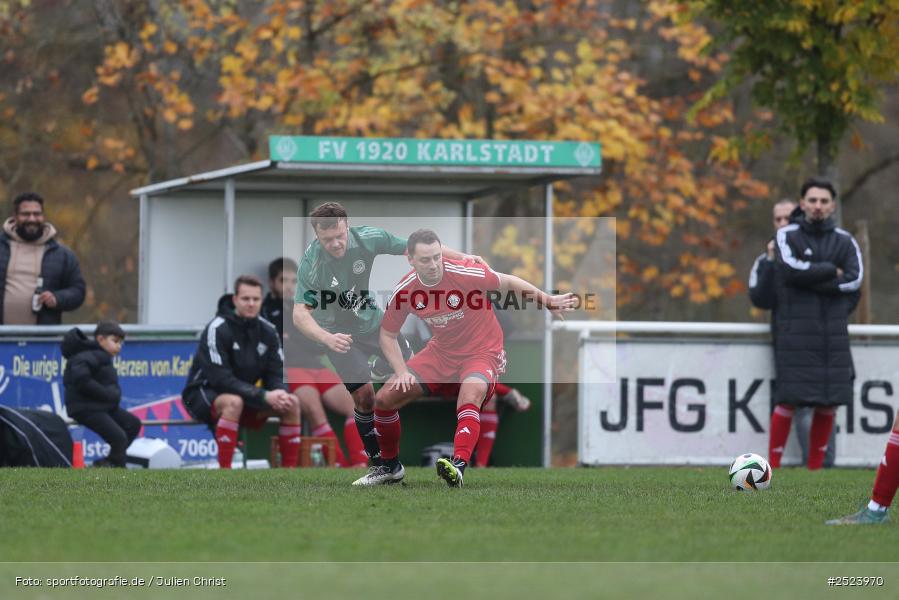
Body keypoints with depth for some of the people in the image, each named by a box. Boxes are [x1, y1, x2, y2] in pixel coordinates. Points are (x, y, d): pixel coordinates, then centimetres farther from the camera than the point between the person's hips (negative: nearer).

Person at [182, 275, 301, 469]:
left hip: (245, 395, 6)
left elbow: (275, 375, 1)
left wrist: (280, 394, -24)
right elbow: (221, 379, -26)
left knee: (292, 403, -12)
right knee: (233, 402, -39)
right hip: (203, 394, -6)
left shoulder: (267, 331, 0)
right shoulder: (217, 329, -20)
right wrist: (263, 396, -31)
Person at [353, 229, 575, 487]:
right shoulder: (405, 290, -11)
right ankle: (391, 467, 18)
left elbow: (508, 282, -8)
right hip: (441, 352, 5)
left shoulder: (465, 273, -23)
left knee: (470, 398, -37)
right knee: (384, 398, -3)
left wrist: (548, 300, -9)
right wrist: (401, 371, -10)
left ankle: (458, 467, -51)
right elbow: (388, 335, 3)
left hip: (482, 352, -5)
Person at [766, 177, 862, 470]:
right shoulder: (787, 235, 3)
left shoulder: (844, 240, 11)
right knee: (789, 400, -10)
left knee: (829, 402, 1)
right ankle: (773, 466, -3)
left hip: (833, 333, 4)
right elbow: (793, 269, -15)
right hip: (795, 333, -3)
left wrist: (813, 279, -10)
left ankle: (815, 467, 12)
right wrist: (831, 271, -5)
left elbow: (855, 279, -3)